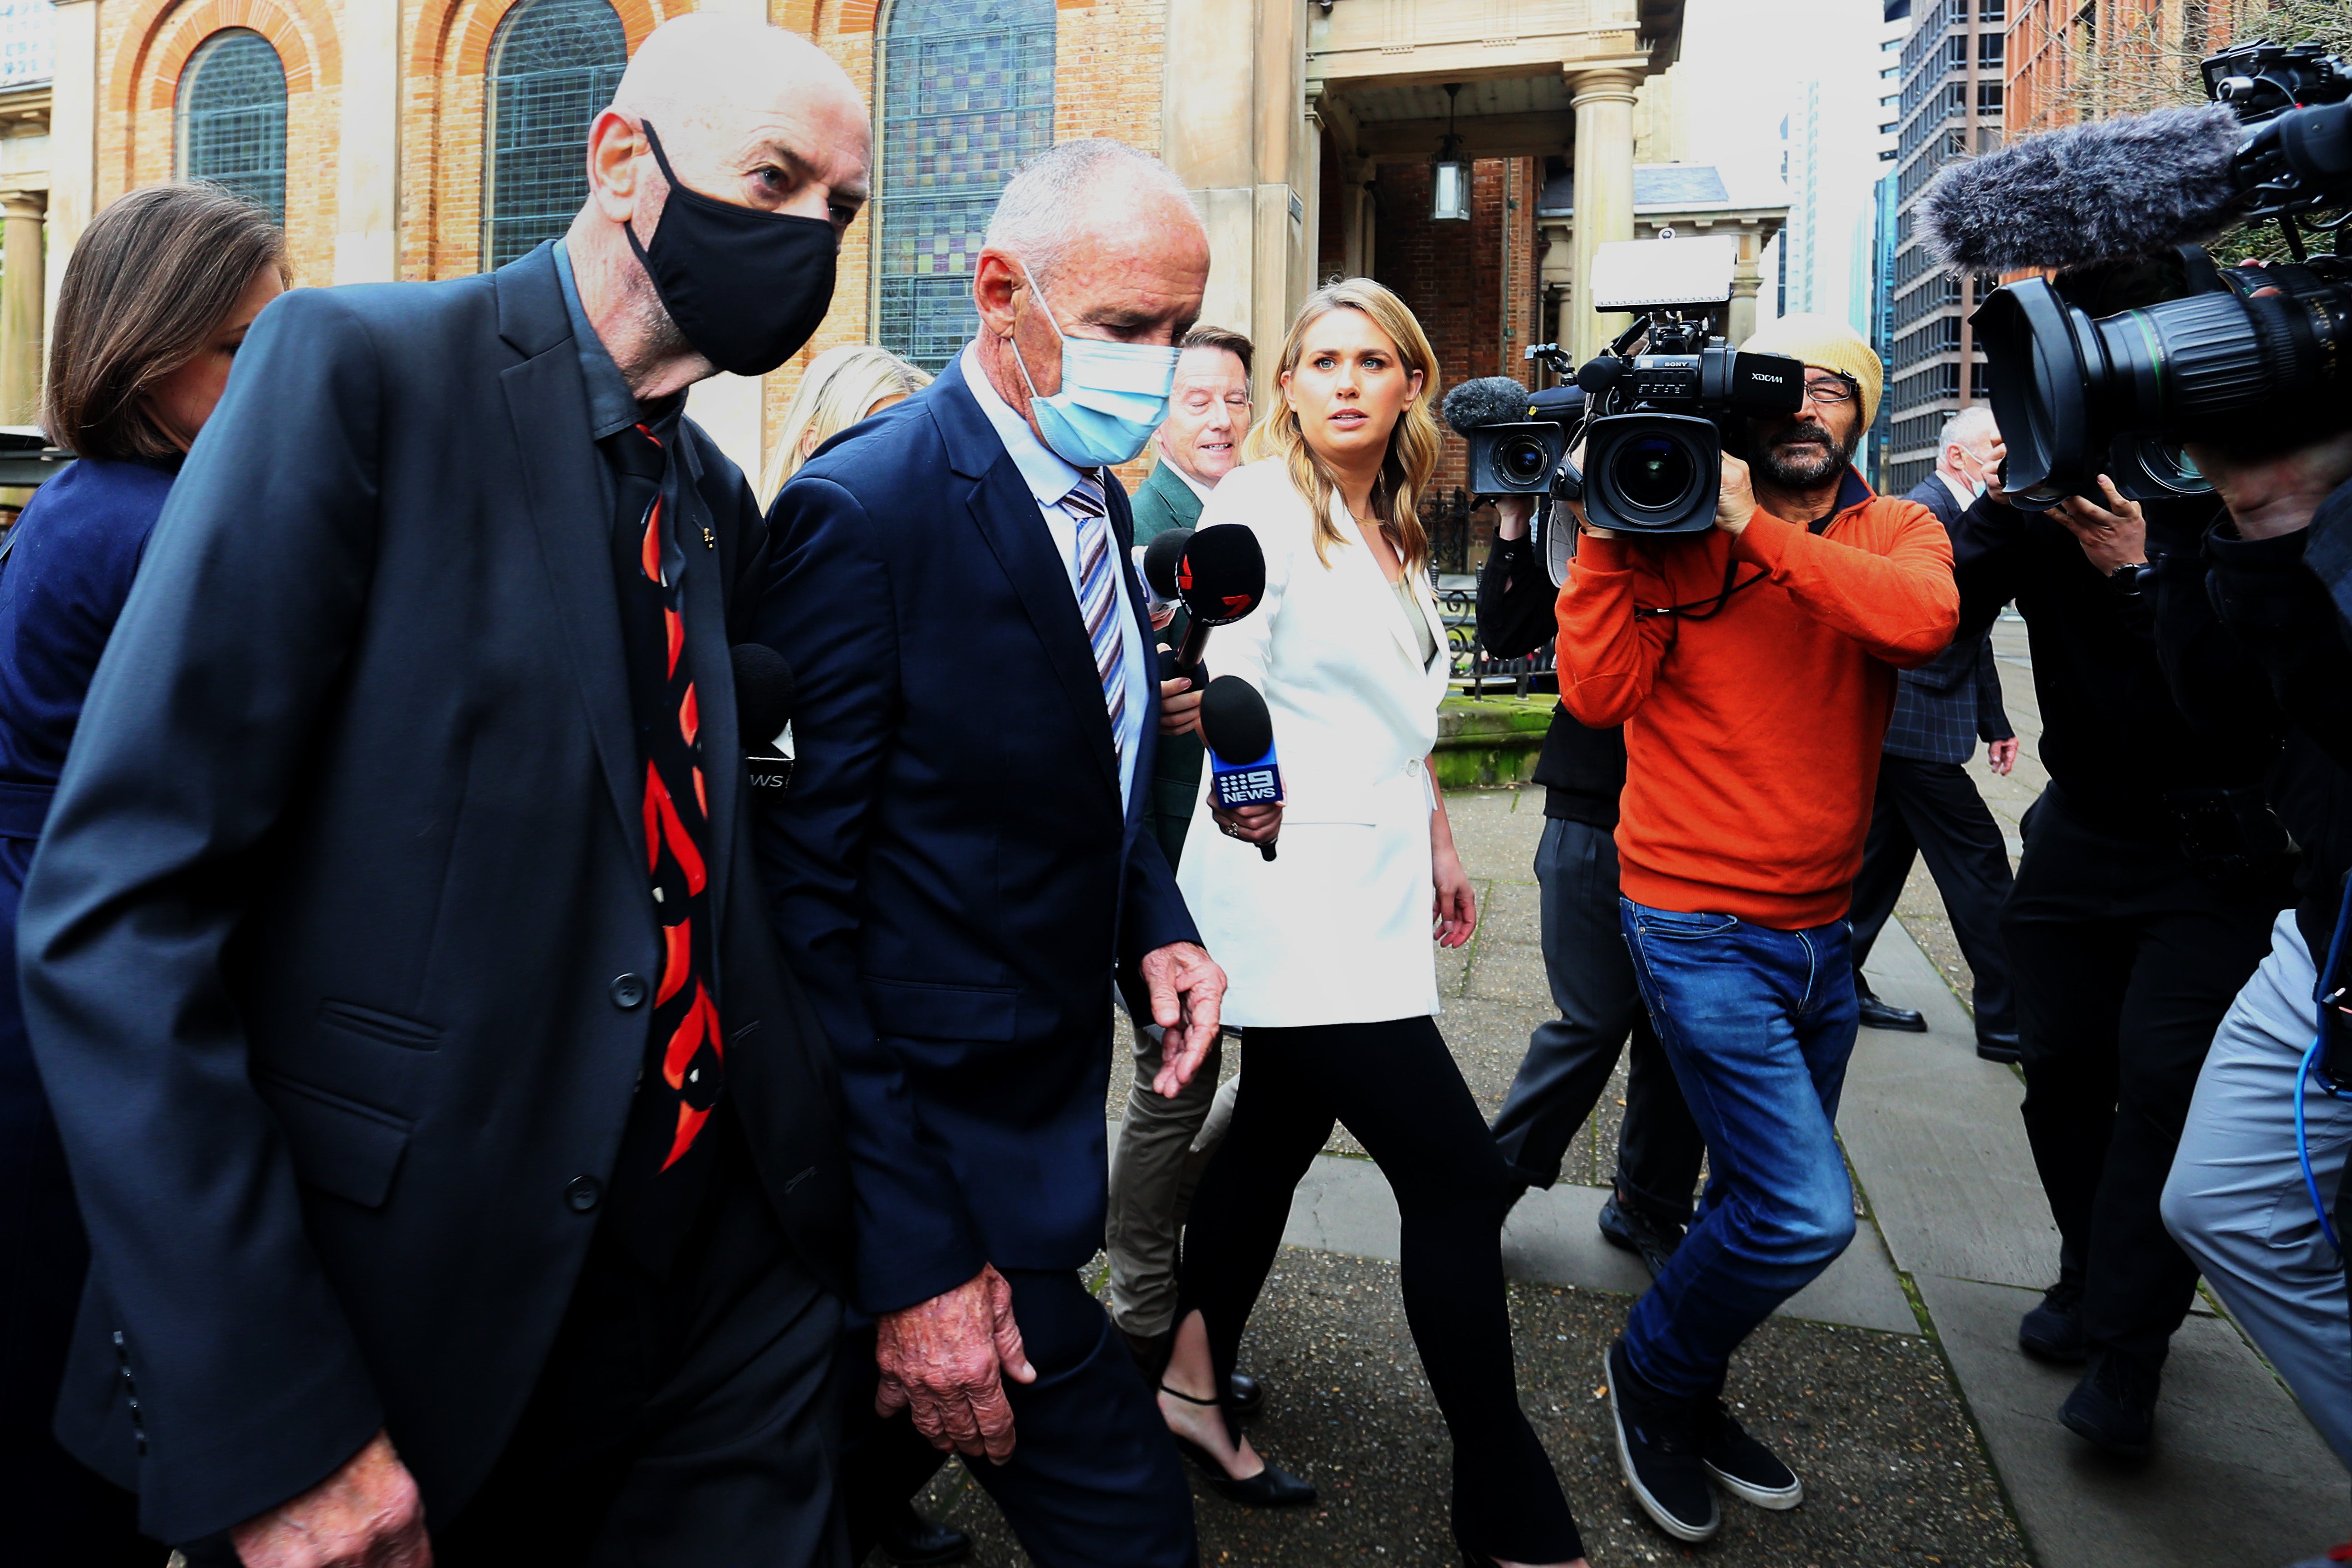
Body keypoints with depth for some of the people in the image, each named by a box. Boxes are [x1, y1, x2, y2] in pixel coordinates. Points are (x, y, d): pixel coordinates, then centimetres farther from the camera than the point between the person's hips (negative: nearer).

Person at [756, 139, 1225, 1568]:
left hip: (1050, 1113, 8)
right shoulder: (862, 512, -20)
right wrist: (913, 1257, -22)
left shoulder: (1101, 502, 7)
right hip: (936, 1144, -8)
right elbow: (801, 899, -21)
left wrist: (1157, 924, -2)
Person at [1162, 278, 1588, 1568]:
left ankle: (1194, 1389, 31)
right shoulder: (1259, 507, -8)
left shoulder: (1394, 532, 17)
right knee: (1457, 1174, -9)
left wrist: (1435, 843, 24)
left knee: (1278, 1131, 15)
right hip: (1286, 881, -9)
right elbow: (1223, 679, -16)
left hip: (1366, 888, 9)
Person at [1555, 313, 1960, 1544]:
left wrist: (1756, 531, -25)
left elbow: (1925, 618, -21)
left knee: (1766, 1201, 18)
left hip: (1820, 926, 5)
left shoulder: (1899, 532, 3)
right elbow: (1597, 692, -16)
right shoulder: (1674, 533, -4)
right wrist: (1609, 529, -19)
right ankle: (1654, 1372, 17)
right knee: (1805, 1213, -11)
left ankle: (1685, 1397, 41)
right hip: (1700, 926, -5)